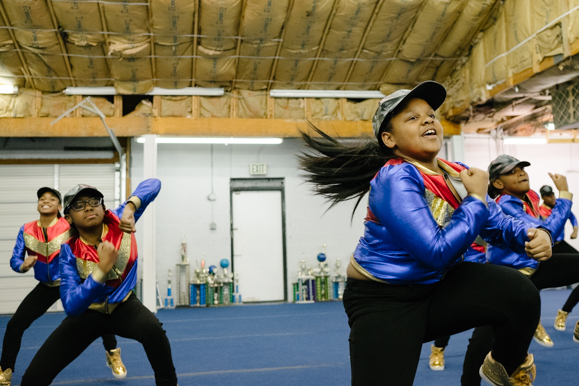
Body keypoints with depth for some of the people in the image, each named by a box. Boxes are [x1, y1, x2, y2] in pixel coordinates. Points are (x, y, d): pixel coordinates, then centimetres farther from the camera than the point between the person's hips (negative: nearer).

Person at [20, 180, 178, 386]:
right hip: (87, 312, 0)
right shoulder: (70, 252, -22)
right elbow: (71, 307, -33)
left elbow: (153, 184, -18)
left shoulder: (119, 221, -19)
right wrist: (102, 269, -45)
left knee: (153, 329, -35)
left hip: (123, 306, 0)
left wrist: (130, 207, -36)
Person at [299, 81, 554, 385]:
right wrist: (476, 198, -19)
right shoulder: (395, 179, -23)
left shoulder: (458, 174, 1)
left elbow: (495, 222, 10)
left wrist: (533, 235, -12)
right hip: (382, 302, -6)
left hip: (437, 286, 6)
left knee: (520, 294, -16)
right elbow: (438, 252, -30)